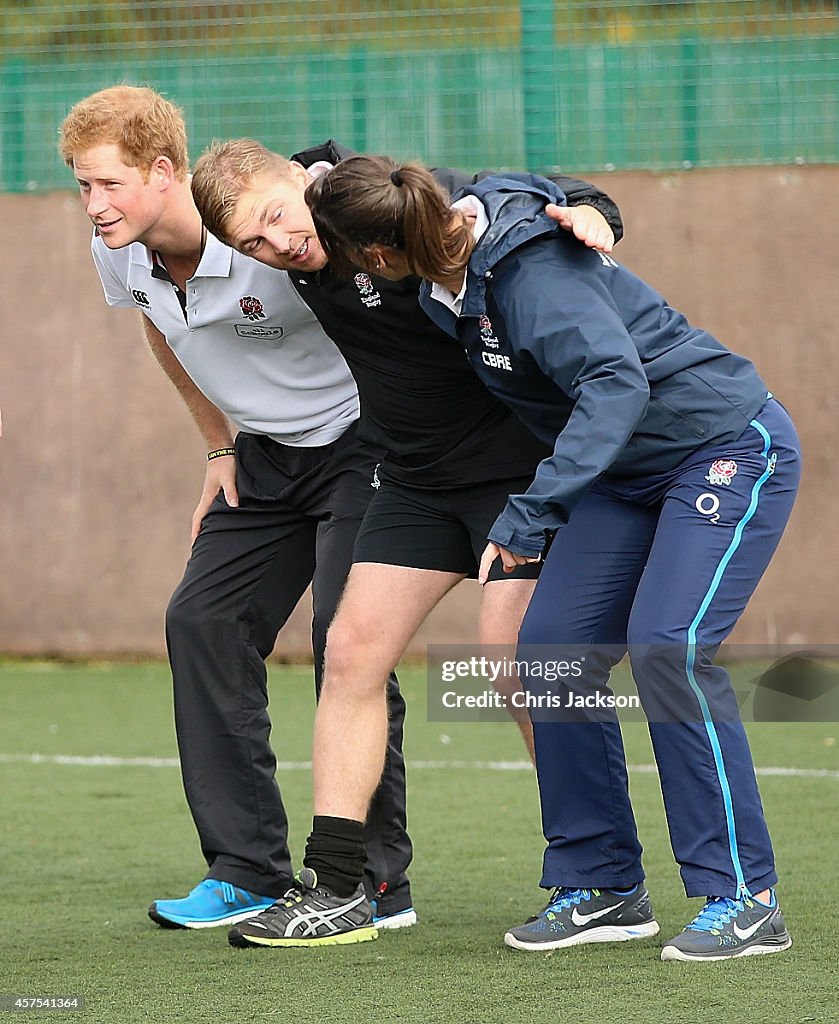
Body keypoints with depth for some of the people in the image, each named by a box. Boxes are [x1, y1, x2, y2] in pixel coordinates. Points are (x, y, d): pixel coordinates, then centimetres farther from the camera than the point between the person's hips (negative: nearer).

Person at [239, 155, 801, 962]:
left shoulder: (531, 272, -29)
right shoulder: (454, 272, -4)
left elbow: (616, 381, -38)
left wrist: (532, 510, -42)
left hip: (730, 449, -9)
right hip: (629, 473, 9)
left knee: (667, 646, -23)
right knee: (551, 649, -2)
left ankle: (746, 901, -16)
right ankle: (602, 888, 6)